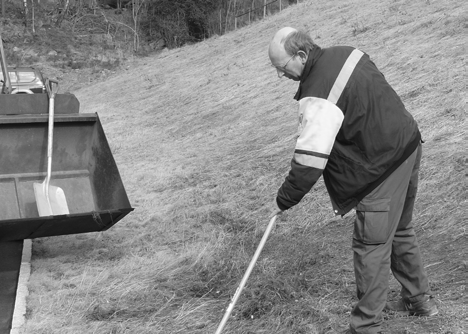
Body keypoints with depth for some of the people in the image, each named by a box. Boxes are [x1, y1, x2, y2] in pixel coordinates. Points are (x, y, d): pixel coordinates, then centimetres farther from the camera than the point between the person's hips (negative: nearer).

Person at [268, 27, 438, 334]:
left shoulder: (319, 98, -26)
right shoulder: (346, 53, 1)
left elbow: (309, 162, -25)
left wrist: (284, 201, -12)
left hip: (383, 167, -10)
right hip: (407, 145, 10)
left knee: (372, 245, -1)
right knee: (400, 230, 23)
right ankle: (420, 299, 38)